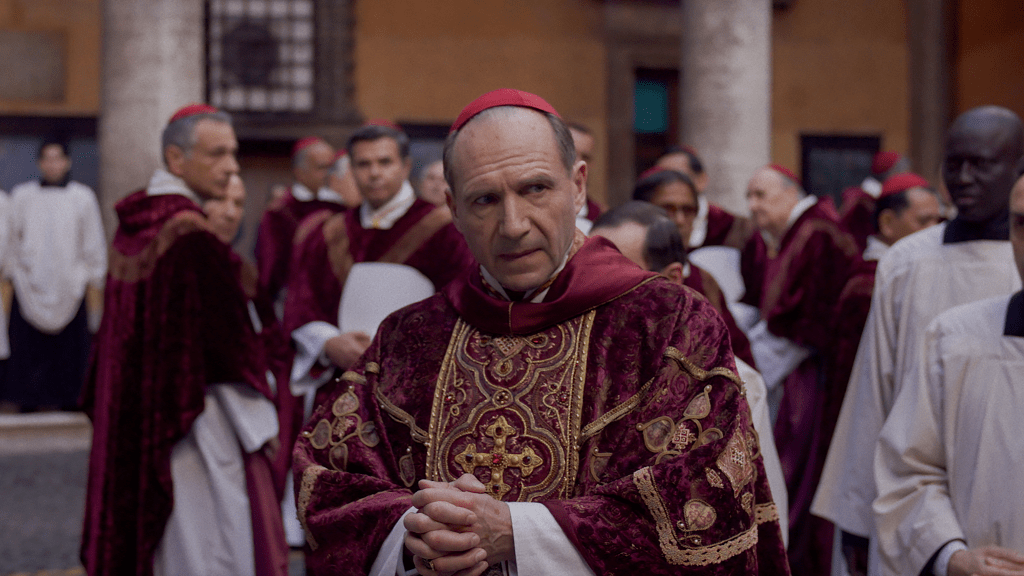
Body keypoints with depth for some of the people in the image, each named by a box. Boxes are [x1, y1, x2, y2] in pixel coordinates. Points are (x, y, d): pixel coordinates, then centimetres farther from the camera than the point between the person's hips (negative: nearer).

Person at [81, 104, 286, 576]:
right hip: (195, 423, -9)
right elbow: (229, 340, -17)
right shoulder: (193, 236, -19)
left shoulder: (133, 224, 7)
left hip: (134, 418, 9)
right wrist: (260, 425, -10)